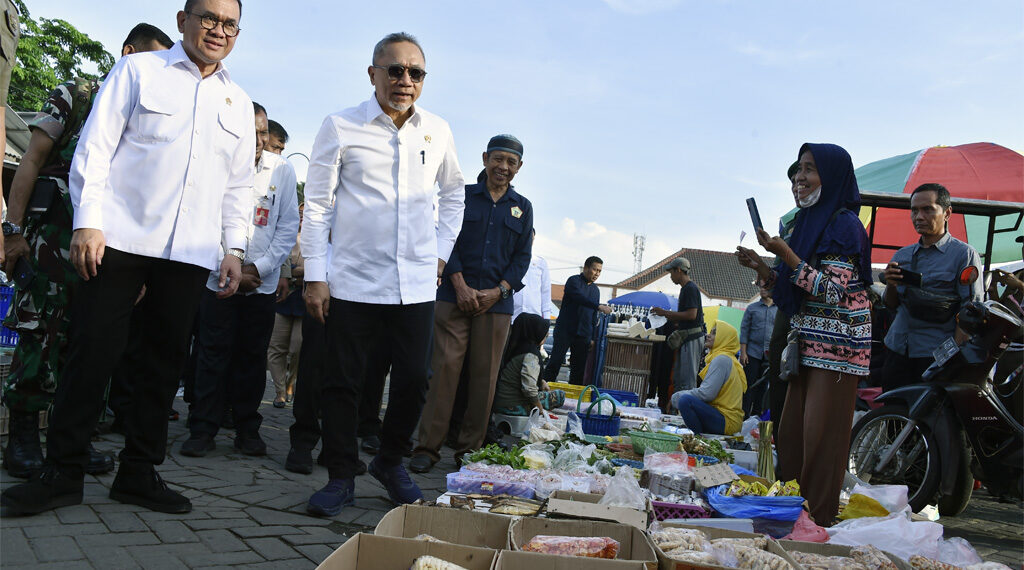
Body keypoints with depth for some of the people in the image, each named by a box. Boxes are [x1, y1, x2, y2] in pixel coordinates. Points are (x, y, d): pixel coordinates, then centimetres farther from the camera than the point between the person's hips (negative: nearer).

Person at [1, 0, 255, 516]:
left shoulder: (238, 104, 18)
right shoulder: (138, 72, 7)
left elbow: (238, 184, 20)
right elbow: (95, 147, 0)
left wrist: (235, 247, 10)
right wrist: (88, 221, -9)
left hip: (191, 251, 4)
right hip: (121, 237, -3)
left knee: (166, 357, 4)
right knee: (92, 350, -4)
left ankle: (139, 473, 14)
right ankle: (62, 472, 6)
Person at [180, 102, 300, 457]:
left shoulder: (281, 169, 2)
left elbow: (289, 225, 2)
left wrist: (259, 267, -6)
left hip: (263, 281, 1)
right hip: (219, 278, -1)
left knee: (253, 356, 6)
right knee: (214, 354, -2)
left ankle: (248, 428, 17)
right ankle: (203, 429, 7)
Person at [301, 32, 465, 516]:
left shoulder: (437, 131, 7)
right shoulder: (340, 128, -2)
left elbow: (453, 192, 23)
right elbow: (317, 204, -1)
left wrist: (442, 249, 14)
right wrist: (315, 276, -6)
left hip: (417, 282, 3)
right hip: (354, 281, -3)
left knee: (414, 380, 6)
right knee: (343, 382, 1)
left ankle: (391, 462, 28)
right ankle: (341, 477, 16)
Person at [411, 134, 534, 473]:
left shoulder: (522, 208, 14)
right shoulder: (463, 196, 9)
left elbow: (522, 257, 11)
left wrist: (499, 291, -4)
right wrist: (460, 285, -9)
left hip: (496, 302, 2)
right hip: (455, 295, -2)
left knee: (484, 375, 0)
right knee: (445, 366, -8)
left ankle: (470, 448, 9)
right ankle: (428, 447, -4)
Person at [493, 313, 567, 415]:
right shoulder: (531, 354, -17)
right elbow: (529, 389, -25)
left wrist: (541, 382, 12)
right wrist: (541, 410, -12)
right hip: (513, 407, -9)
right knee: (560, 395, -1)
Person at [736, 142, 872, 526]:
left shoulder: (844, 224, -11)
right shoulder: (807, 221, 15)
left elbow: (832, 291, -19)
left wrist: (786, 255, -23)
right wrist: (761, 268, 2)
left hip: (836, 343, -9)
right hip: (808, 343, 9)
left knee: (821, 433, -5)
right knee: (792, 432, 11)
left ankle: (819, 519, 3)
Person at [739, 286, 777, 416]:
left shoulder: (779, 310, 9)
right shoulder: (752, 308, 5)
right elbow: (744, 330, 2)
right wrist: (743, 352, -6)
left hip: (770, 355, 2)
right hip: (753, 353, -2)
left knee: (762, 386, 7)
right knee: (749, 385, -4)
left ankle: (756, 415, 15)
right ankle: (744, 415, 0)